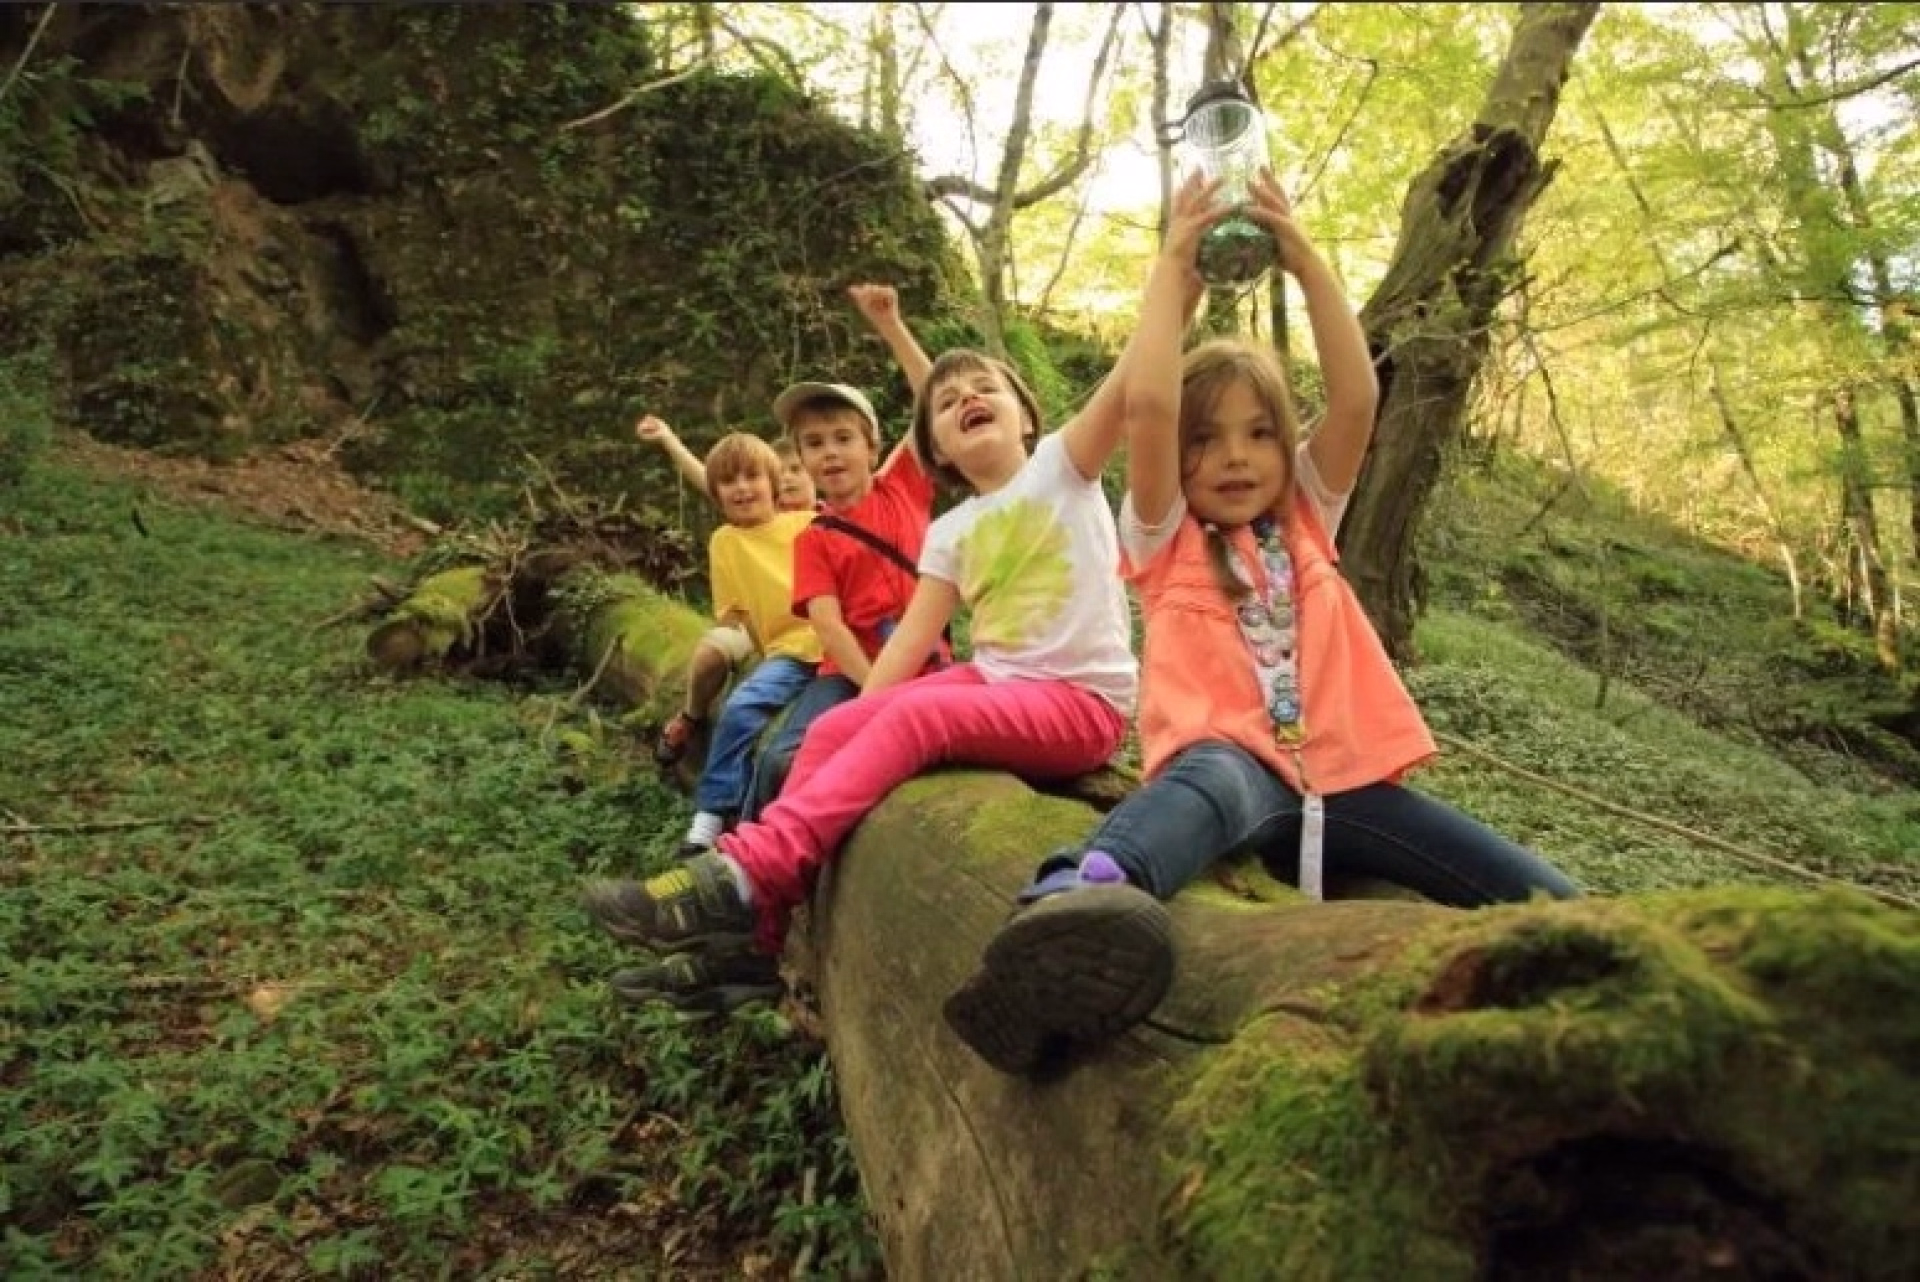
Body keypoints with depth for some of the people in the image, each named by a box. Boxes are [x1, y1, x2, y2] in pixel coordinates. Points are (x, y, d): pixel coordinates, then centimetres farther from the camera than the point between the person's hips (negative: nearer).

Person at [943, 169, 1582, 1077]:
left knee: (1549, 908, -13)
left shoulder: (1304, 522, 21)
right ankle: (1071, 907, -74)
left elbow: (1357, 399, 6)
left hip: (1340, 774, 6)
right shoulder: (1166, 540, 10)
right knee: (1208, 781, -45)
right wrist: (1174, 266, 0)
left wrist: (1305, 259, 2)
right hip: (1232, 764, -6)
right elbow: (1148, 408, -7)